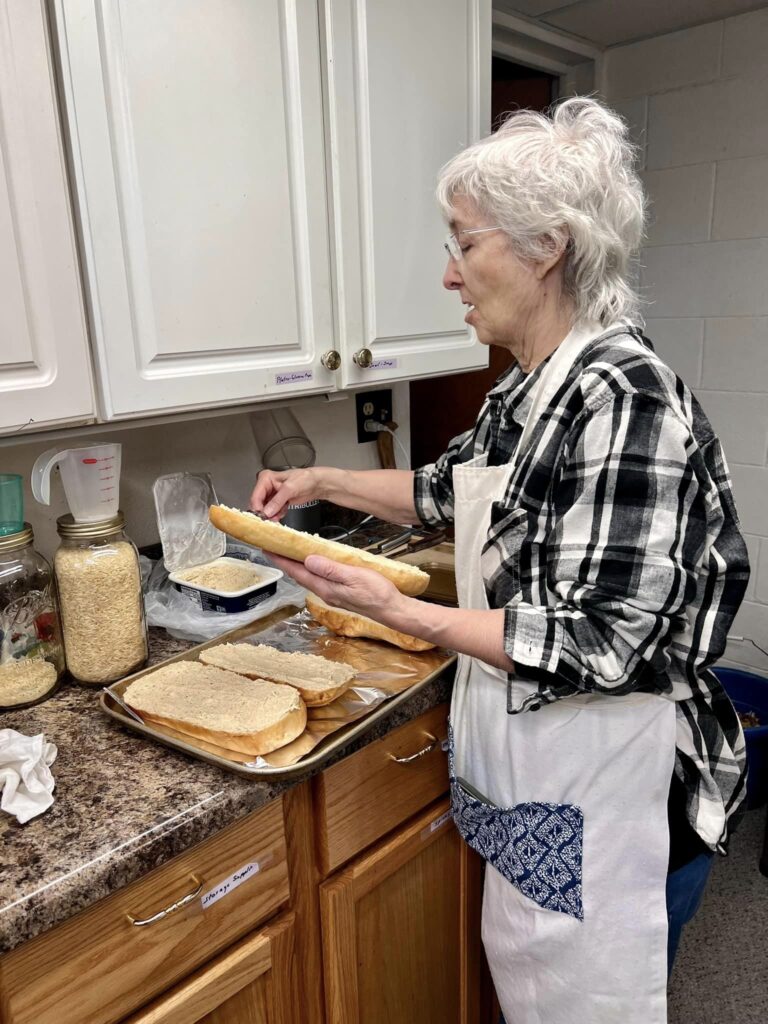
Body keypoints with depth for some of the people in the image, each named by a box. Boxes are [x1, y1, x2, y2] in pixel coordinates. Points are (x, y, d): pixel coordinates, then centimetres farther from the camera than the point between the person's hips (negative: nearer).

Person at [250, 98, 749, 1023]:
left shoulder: (621, 395, -26)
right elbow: (456, 490, 19)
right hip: (532, 772, 8)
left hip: (603, 797, -8)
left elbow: (600, 645, -27)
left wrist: (397, 611, -26)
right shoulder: (527, 385, 3)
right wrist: (325, 482, 12)